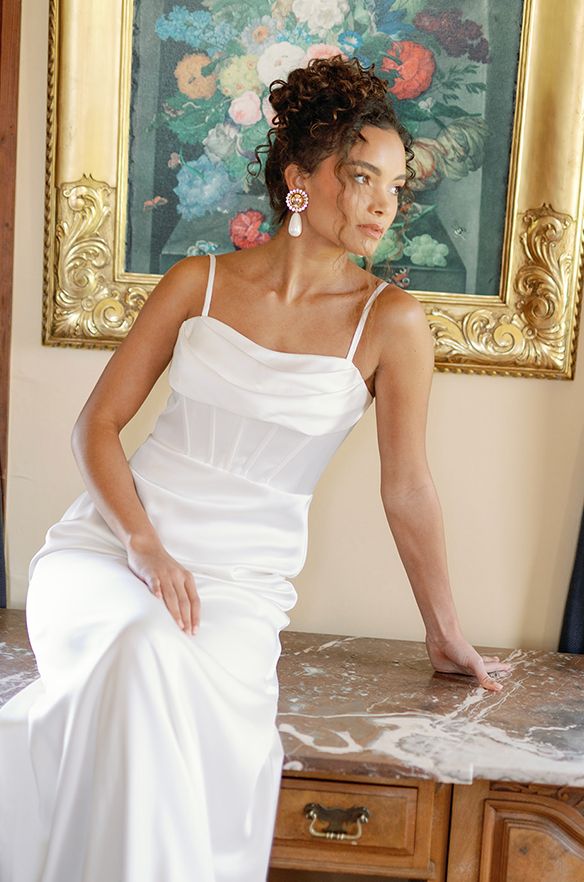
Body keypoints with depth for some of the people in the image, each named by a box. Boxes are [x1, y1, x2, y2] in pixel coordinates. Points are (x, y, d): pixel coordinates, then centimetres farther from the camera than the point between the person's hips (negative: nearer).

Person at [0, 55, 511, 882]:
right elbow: (98, 424, 4)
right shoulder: (199, 281, 3)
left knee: (164, 659, -34)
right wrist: (146, 545, -11)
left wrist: (446, 634, 10)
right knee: (136, 658, -31)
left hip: (242, 574, -1)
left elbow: (407, 490, 3)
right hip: (106, 537, 2)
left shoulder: (389, 321, -4)